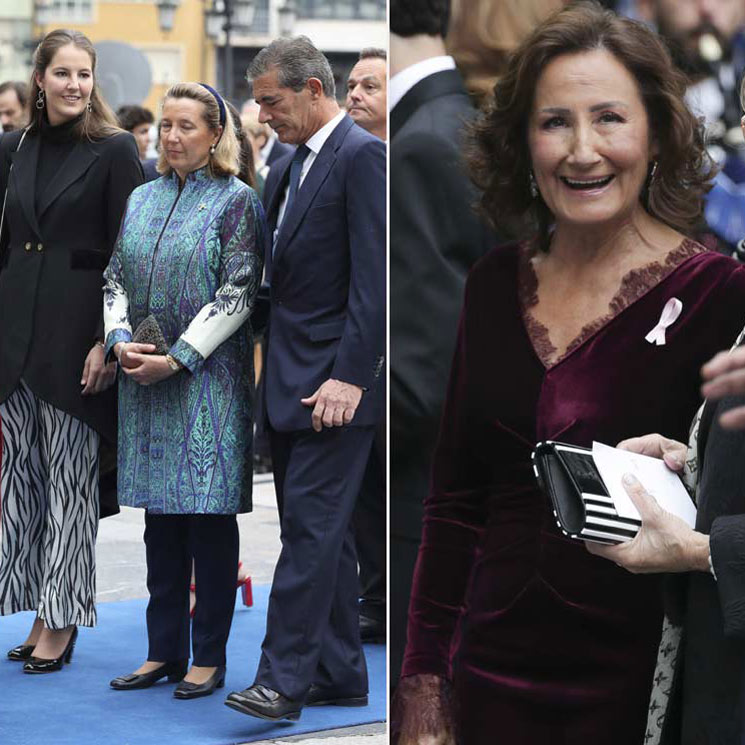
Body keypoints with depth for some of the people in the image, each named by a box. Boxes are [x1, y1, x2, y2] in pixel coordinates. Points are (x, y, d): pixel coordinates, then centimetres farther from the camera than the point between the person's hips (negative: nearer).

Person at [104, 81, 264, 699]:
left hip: (209, 377, -5)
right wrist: (120, 340, -6)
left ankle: (209, 657, 6)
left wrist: (178, 358, -16)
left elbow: (238, 293, -11)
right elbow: (116, 277, 13)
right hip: (145, 380, 6)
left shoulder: (237, 201, -4)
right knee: (160, 519, 9)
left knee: (209, 518, -1)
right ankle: (164, 650, 17)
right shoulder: (142, 200, 13)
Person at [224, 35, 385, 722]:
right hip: (289, 381, 9)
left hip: (335, 381, -9)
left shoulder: (362, 156, -11)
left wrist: (348, 377, -22)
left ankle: (284, 678, -10)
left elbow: (374, 278, -17)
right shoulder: (288, 168, 17)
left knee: (312, 525, -10)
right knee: (318, 530, 12)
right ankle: (339, 676, 18)